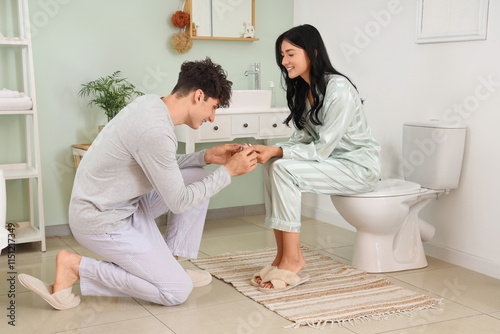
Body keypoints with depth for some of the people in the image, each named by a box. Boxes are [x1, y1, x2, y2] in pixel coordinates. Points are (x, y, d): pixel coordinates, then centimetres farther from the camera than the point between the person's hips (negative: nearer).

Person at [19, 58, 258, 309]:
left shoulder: (152, 103, 0)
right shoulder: (156, 132, -29)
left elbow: (162, 167, 15)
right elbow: (178, 202, -19)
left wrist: (206, 156, 3)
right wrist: (229, 171, -12)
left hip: (124, 205, 10)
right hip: (102, 222, -10)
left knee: (197, 177, 6)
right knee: (178, 291, -7)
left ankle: (168, 263, 12)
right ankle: (76, 267, -4)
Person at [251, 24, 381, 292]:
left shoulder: (338, 89, -22)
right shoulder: (302, 90, 7)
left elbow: (322, 148, -24)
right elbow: (301, 138, 6)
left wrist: (276, 151, -28)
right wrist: (270, 151, -12)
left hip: (358, 166, -8)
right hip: (331, 162, 9)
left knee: (283, 169, -26)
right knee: (272, 165, -14)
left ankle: (293, 259, -18)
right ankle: (283, 255, -13)